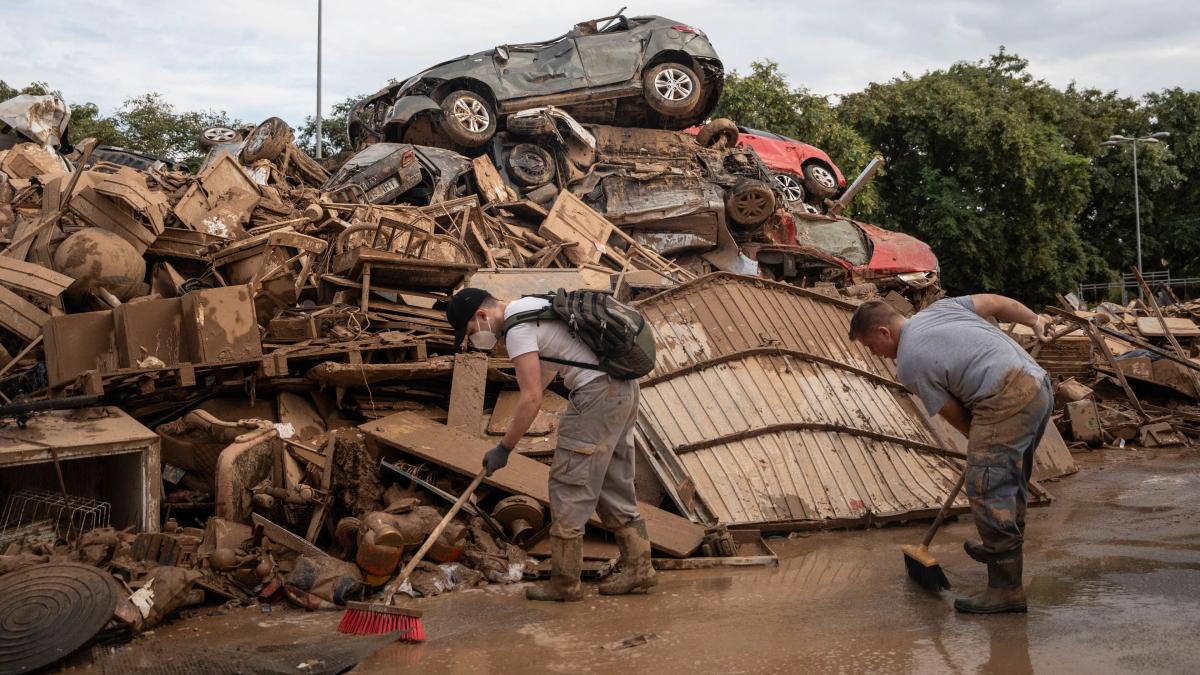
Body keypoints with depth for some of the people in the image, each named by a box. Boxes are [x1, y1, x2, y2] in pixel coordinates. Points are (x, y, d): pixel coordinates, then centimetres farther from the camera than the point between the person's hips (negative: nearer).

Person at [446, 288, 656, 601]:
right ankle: (638, 567, 20)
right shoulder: (528, 306, 17)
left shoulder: (517, 329, -14)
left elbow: (531, 399, -18)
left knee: (570, 484, -3)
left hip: (597, 393, -10)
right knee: (614, 484, 16)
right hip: (624, 387, 10)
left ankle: (564, 582, 3)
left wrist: (504, 448, -9)